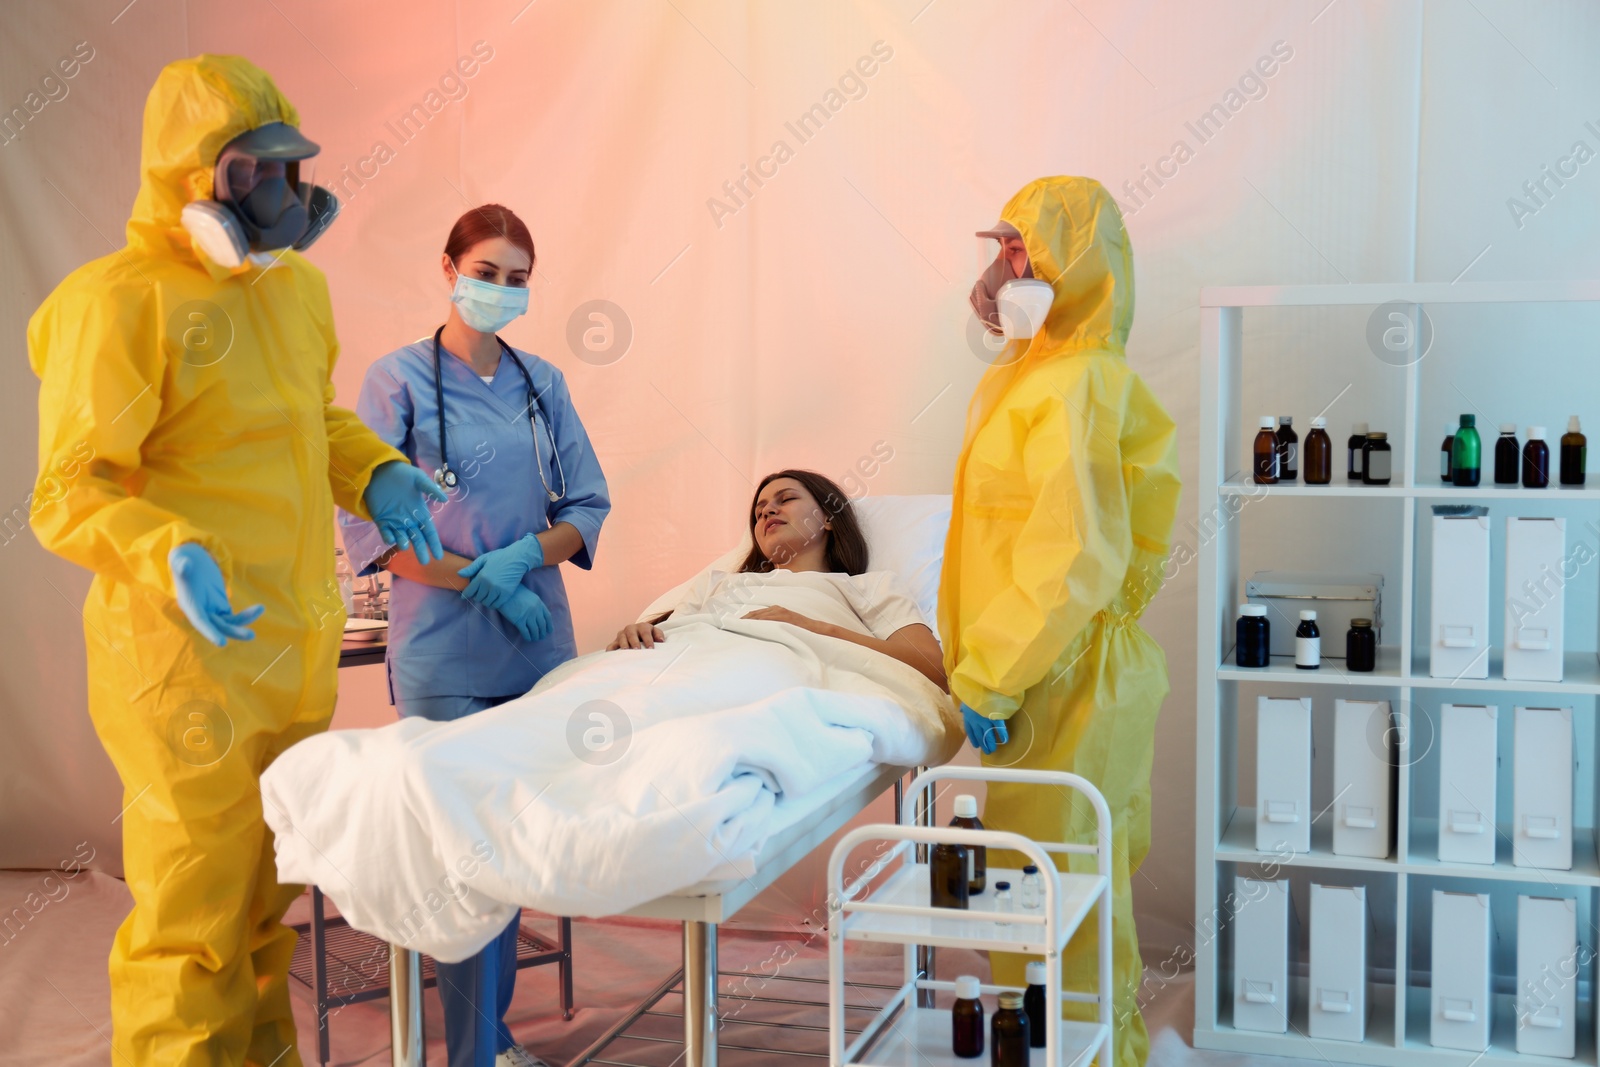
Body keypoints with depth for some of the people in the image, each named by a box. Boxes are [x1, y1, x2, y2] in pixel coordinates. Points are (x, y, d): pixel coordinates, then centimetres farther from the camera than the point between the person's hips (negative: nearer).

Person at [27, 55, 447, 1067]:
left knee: (272, 895, 21)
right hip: (188, 655, -8)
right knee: (193, 912, 2)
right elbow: (70, 496, -18)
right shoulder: (122, 304, -15)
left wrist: (375, 473, 7)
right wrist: (170, 557, -35)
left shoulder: (297, 285, 10)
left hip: (297, 654, 8)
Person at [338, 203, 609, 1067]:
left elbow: (588, 507, 10)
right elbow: (368, 528, -7)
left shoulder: (542, 384, 11)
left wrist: (527, 555, -10)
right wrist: (479, 580, -14)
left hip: (539, 647, 5)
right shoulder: (398, 380, -2)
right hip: (444, 656, -4)